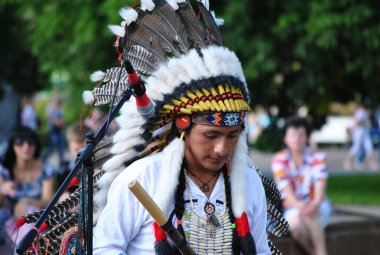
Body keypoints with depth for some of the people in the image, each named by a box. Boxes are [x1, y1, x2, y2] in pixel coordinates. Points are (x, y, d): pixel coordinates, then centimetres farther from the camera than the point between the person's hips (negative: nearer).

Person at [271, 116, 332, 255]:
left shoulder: (318, 158, 0)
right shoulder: (279, 160, -1)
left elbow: (320, 185, -13)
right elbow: (286, 188, -14)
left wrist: (315, 204, -35)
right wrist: (298, 205, -34)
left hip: (318, 208, 0)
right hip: (293, 208, 0)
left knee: (309, 214, -36)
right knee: (295, 225, -34)